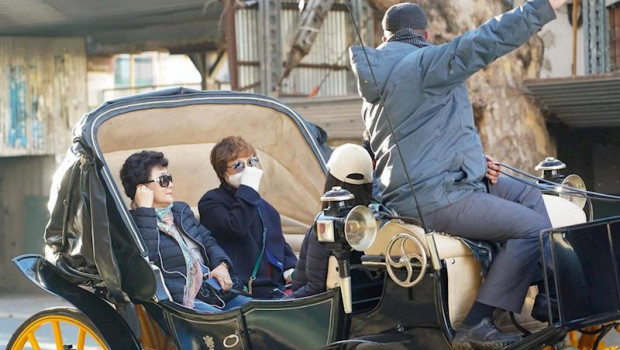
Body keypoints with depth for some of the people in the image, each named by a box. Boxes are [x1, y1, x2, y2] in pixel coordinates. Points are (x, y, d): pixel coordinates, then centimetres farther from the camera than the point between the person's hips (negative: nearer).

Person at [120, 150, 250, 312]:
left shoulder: (182, 210, 22)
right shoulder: (134, 222, -5)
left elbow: (207, 240, 26)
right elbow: (146, 256, -23)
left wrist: (221, 264, 5)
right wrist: (145, 210, -18)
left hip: (214, 291, 8)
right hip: (180, 302, -8)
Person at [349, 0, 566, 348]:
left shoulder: (374, 82, 20)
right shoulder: (423, 62, -10)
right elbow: (488, 41, -22)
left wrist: (473, 159, 13)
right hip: (435, 198, -10)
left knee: (528, 195, 18)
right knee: (532, 226, -11)